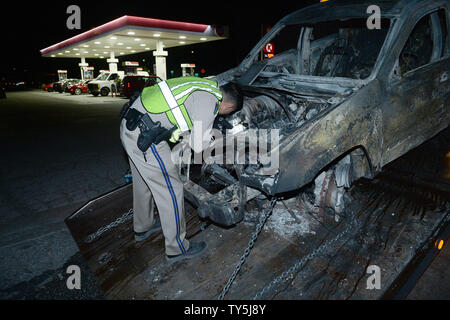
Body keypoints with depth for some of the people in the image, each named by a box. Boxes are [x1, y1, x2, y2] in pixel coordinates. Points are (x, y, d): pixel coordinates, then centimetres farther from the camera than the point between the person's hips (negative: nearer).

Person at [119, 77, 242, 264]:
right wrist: (210, 137, 9)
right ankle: (176, 249, 17)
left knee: (143, 182, 25)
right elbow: (198, 146, -12)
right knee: (170, 190, 1)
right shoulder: (210, 101, -14)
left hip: (129, 126, 10)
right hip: (144, 136, -10)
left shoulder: (206, 87, 13)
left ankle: (143, 227, 48)